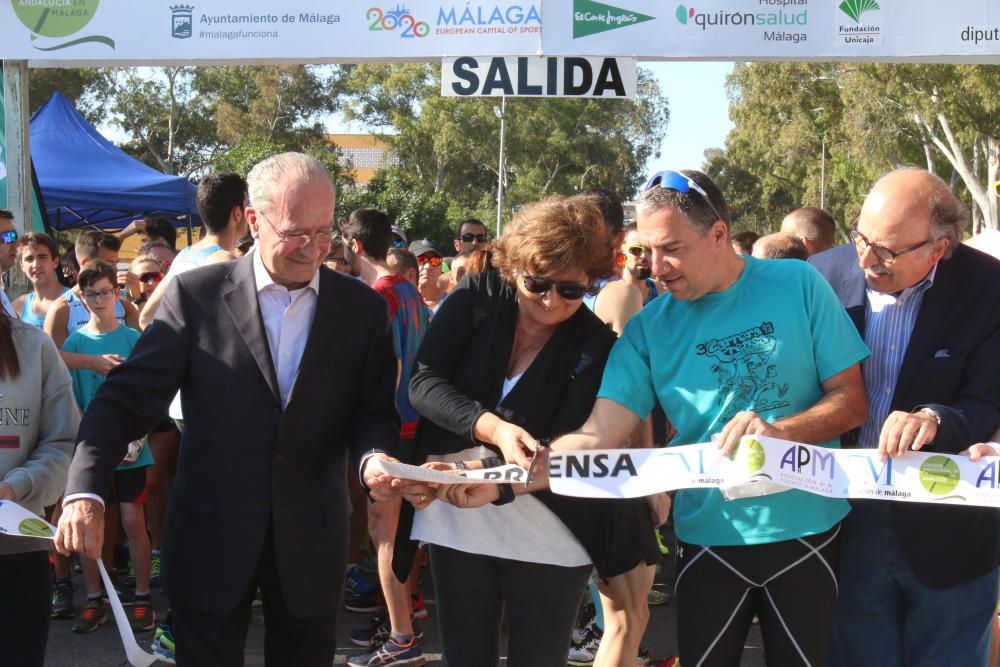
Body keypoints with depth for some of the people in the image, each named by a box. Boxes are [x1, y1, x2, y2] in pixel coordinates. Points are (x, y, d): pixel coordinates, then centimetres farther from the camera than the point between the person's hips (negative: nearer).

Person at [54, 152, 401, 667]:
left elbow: (374, 412, 2)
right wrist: (86, 492, -22)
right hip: (210, 537, -2)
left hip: (311, 542, 2)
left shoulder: (363, 308, 1)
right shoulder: (196, 294, -5)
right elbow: (128, 398, -8)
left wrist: (373, 457, -21)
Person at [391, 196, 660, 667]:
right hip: (455, 524, 2)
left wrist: (472, 477, -30)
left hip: (547, 539, -1)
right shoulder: (476, 298, -5)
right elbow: (423, 382, -13)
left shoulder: (596, 345, -8)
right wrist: (494, 428, -30)